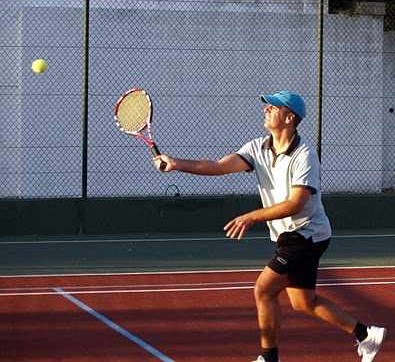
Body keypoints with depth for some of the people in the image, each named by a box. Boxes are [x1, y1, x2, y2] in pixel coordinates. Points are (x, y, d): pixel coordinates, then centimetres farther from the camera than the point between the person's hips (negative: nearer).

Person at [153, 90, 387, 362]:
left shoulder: (304, 155, -19)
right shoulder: (258, 148, 1)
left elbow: (295, 204, -28)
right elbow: (220, 166, -13)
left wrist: (253, 217, -35)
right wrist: (178, 164, -27)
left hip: (306, 235, -8)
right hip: (290, 236, 8)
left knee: (264, 289, -12)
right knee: (303, 302, 15)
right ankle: (365, 335, 27)